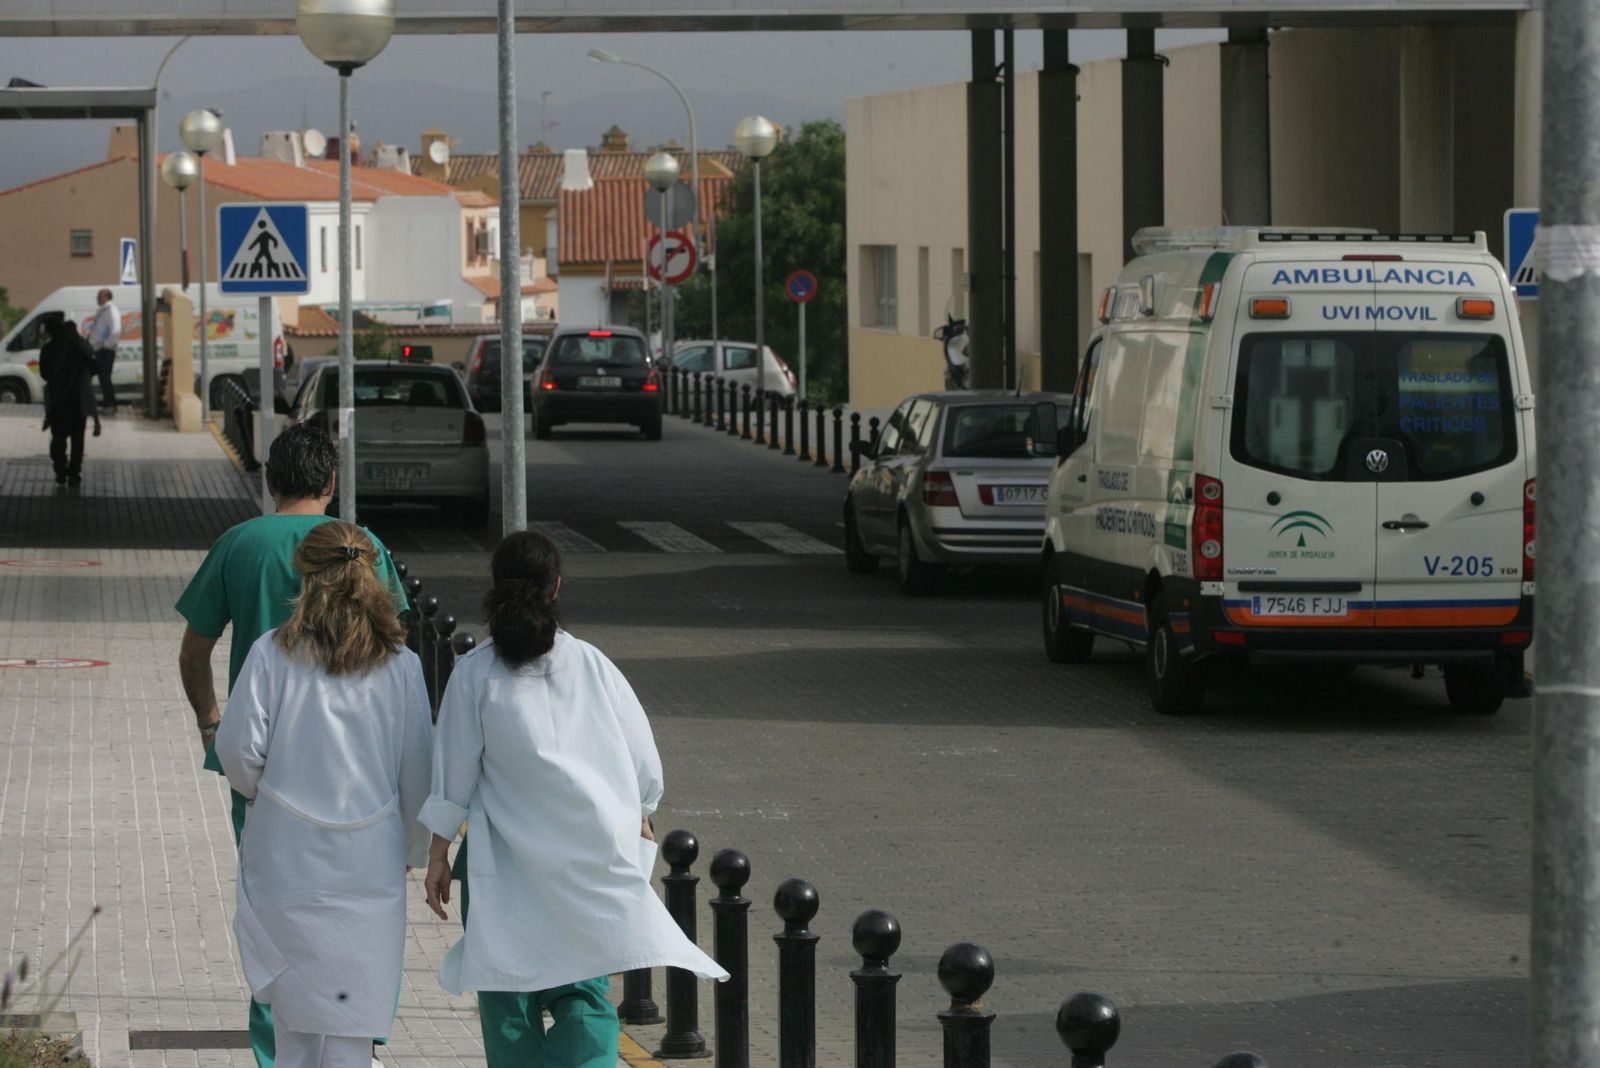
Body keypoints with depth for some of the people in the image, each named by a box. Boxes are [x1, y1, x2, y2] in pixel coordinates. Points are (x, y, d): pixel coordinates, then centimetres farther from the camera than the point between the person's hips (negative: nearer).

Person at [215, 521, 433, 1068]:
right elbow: (417, 772, 0)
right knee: (351, 1021, 5)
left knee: (291, 1005, 17)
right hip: (367, 860, 0)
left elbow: (238, 747, -8)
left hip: (284, 854, 0)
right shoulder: (400, 665, -3)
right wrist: (415, 850, 14)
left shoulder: (272, 653, -6)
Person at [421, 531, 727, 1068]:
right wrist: (637, 819, 25)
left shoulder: (476, 672, -4)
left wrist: (438, 854, 5)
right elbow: (645, 764, 7)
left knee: (507, 996, 10)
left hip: (505, 862, -1)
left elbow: (454, 772, -3)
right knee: (584, 993, 5)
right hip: (595, 861, 1)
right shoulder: (592, 664, 1)